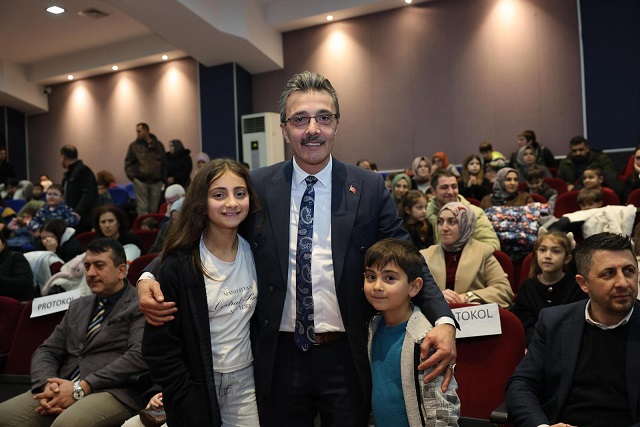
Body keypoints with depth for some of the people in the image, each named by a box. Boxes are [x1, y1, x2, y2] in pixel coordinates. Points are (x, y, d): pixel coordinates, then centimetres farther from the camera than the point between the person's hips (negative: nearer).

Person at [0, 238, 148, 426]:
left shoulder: (141, 305, -1)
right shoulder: (77, 306, 22)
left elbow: (139, 355, -14)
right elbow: (47, 351, 17)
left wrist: (81, 388, -16)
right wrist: (47, 384, -5)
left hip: (113, 392, -6)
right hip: (64, 390, 7)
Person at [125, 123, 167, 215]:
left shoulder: (158, 145, 7)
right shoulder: (134, 145, 4)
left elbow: (164, 163, 10)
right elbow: (128, 162, 7)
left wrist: (164, 179, 5)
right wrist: (132, 176, -7)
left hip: (156, 182, 1)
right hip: (140, 181, -1)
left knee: (154, 208, 8)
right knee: (142, 208, -5)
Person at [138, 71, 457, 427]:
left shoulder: (369, 189, -4)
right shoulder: (257, 187, -3)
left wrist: (443, 320, -17)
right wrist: (150, 277, -13)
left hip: (346, 358, 0)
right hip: (279, 358, 1)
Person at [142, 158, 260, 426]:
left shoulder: (255, 249, -5)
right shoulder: (180, 265, -16)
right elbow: (158, 345, -12)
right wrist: (189, 402, -12)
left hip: (247, 380, 3)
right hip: (198, 388, -3)